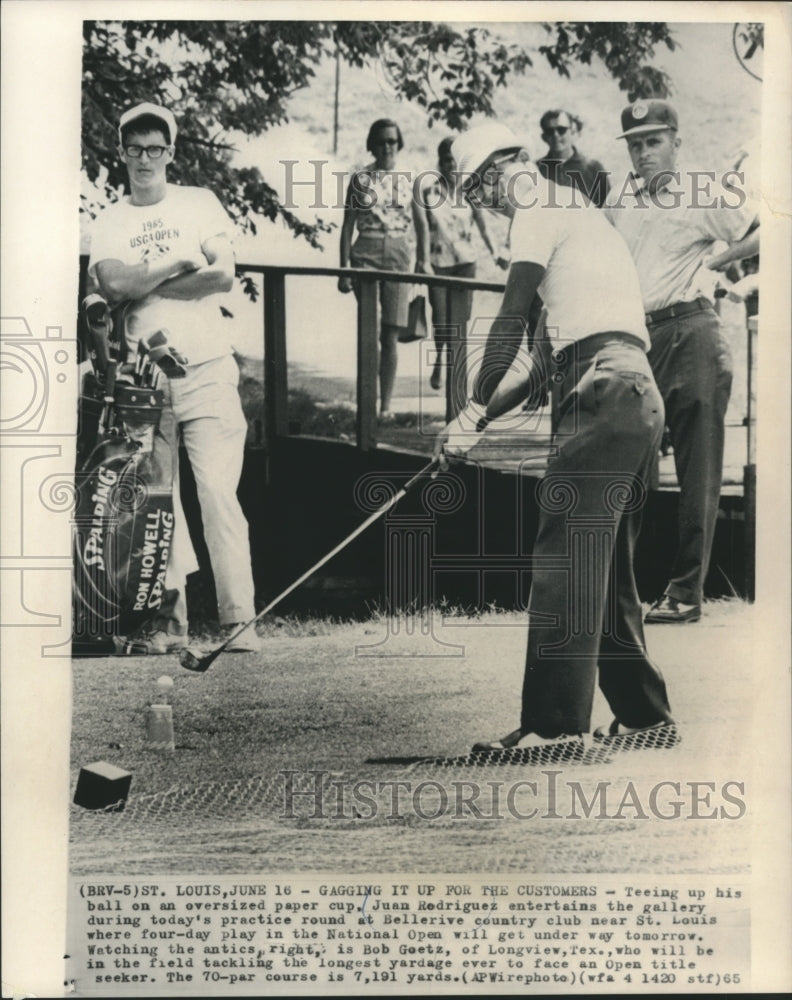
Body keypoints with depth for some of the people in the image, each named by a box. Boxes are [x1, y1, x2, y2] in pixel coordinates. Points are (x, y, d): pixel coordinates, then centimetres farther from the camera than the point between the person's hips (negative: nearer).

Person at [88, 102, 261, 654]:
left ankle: (239, 618, -5)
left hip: (207, 370, -2)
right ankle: (169, 616, 9)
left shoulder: (199, 203, 8)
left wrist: (143, 285, -5)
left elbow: (223, 276, -6)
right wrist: (180, 264, -5)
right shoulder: (109, 222, 11)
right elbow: (114, 285, -7)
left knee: (218, 493, -9)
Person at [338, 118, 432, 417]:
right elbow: (348, 224, 5)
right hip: (365, 255, -1)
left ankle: (385, 404, 7)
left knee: (390, 333, 1)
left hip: (399, 257, 1)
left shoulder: (410, 179, 8)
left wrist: (424, 260, 0)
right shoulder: (360, 178, 5)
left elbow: (421, 222, 11)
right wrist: (344, 268, 0)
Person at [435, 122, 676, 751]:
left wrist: (475, 407, -2)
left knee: (564, 562, -13)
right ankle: (645, 716, 20)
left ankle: (554, 724, -14)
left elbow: (512, 321, -7)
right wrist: (479, 420, 20)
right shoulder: (590, 220, 32)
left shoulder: (541, 217, 5)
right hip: (641, 397, 10)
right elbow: (549, 351, 26)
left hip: (603, 392, -10)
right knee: (606, 570, 13)